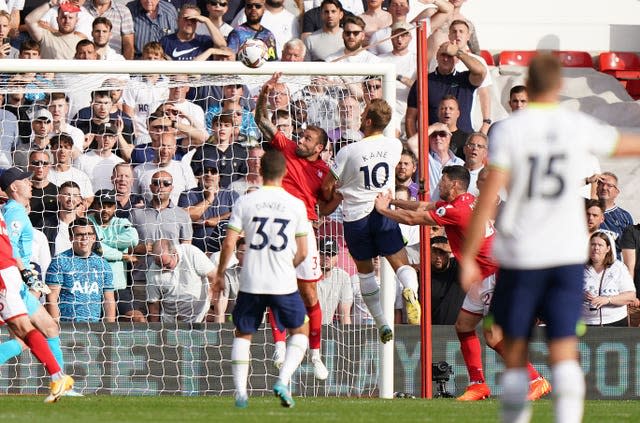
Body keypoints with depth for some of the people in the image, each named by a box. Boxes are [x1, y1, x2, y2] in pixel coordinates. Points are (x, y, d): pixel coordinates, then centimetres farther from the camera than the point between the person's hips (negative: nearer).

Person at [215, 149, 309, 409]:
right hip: (283, 284, -1)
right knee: (300, 331, 18)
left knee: (243, 334, 18)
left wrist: (220, 274, 11)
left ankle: (240, 393, 7)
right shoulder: (296, 205, -1)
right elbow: (302, 252, 3)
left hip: (251, 282, 1)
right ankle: (283, 380, -2)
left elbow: (229, 244, -3)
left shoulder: (245, 202, -1)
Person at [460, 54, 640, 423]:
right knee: (564, 349, -3)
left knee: (516, 346, 12)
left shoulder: (510, 130, -6)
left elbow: (488, 199, -10)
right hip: (569, 254, 1)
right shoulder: (579, 127, 0)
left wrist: (468, 257, -4)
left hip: (520, 255, -1)